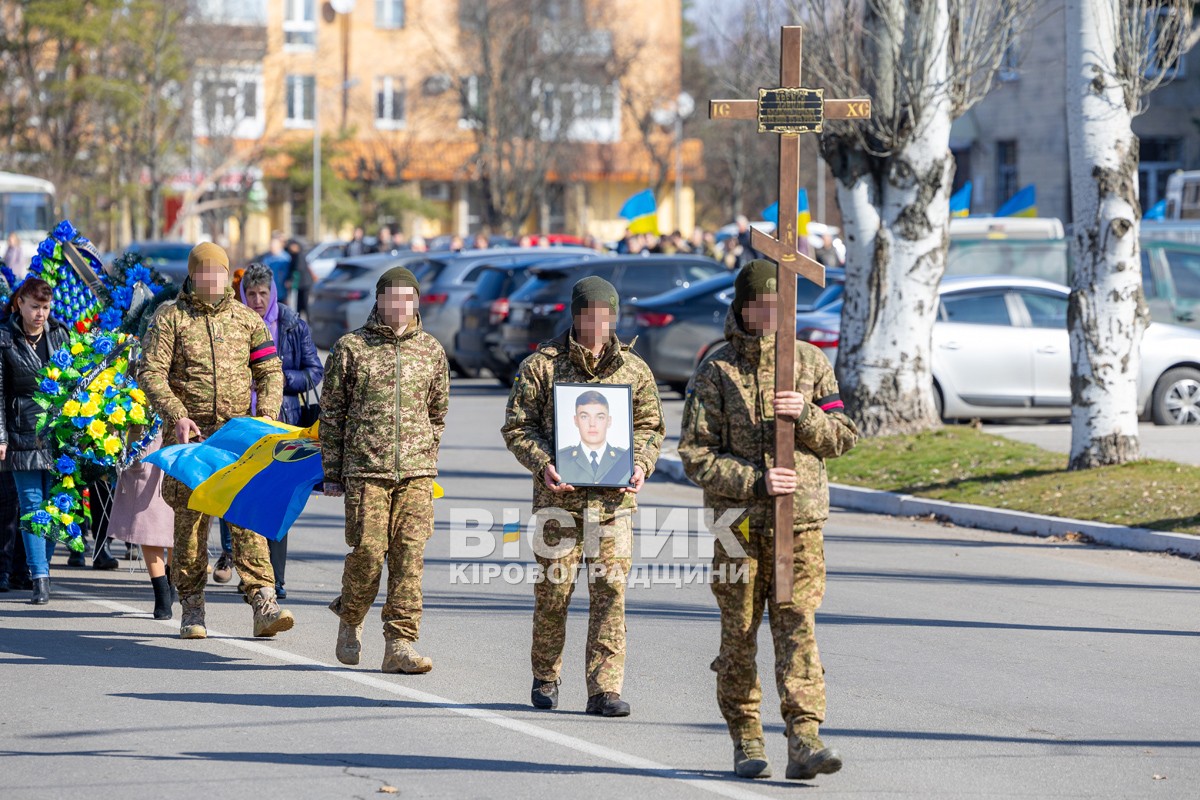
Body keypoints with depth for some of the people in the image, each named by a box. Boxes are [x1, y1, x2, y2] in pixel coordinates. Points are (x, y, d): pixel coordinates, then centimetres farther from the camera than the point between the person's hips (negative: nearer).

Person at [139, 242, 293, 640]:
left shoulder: (247, 319, 11)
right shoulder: (170, 318, 2)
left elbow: (270, 371, 12)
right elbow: (151, 373, -5)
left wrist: (267, 414, -5)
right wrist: (178, 416, -18)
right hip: (189, 433, -1)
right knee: (190, 518, -1)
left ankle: (263, 605, -14)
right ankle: (192, 610, 8)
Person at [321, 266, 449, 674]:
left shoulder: (431, 350, 9)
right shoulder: (351, 347, 2)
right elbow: (331, 412, 6)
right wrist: (332, 472, 4)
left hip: (416, 471, 2)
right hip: (365, 468, -2)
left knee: (410, 553, -4)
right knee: (368, 551, -6)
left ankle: (400, 644, -2)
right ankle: (350, 621, 21)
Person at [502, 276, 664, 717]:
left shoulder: (634, 370, 8)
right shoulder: (541, 366, 1)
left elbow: (650, 427, 14)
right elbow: (517, 426, 1)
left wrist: (640, 465, -6)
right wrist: (543, 465, -15)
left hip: (614, 499, 1)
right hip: (558, 496, -1)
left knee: (610, 590, -6)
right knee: (553, 588, 6)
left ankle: (605, 689, -4)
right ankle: (545, 678, 25)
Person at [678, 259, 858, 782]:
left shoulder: (810, 362, 8)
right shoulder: (715, 372, 0)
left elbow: (842, 437, 7)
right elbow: (696, 458, -5)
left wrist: (806, 415, -13)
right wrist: (755, 482, -17)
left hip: (800, 521, 1)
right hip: (737, 522, -1)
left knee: (797, 627, -9)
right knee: (739, 635, 4)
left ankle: (804, 742, -14)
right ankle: (746, 743, 15)